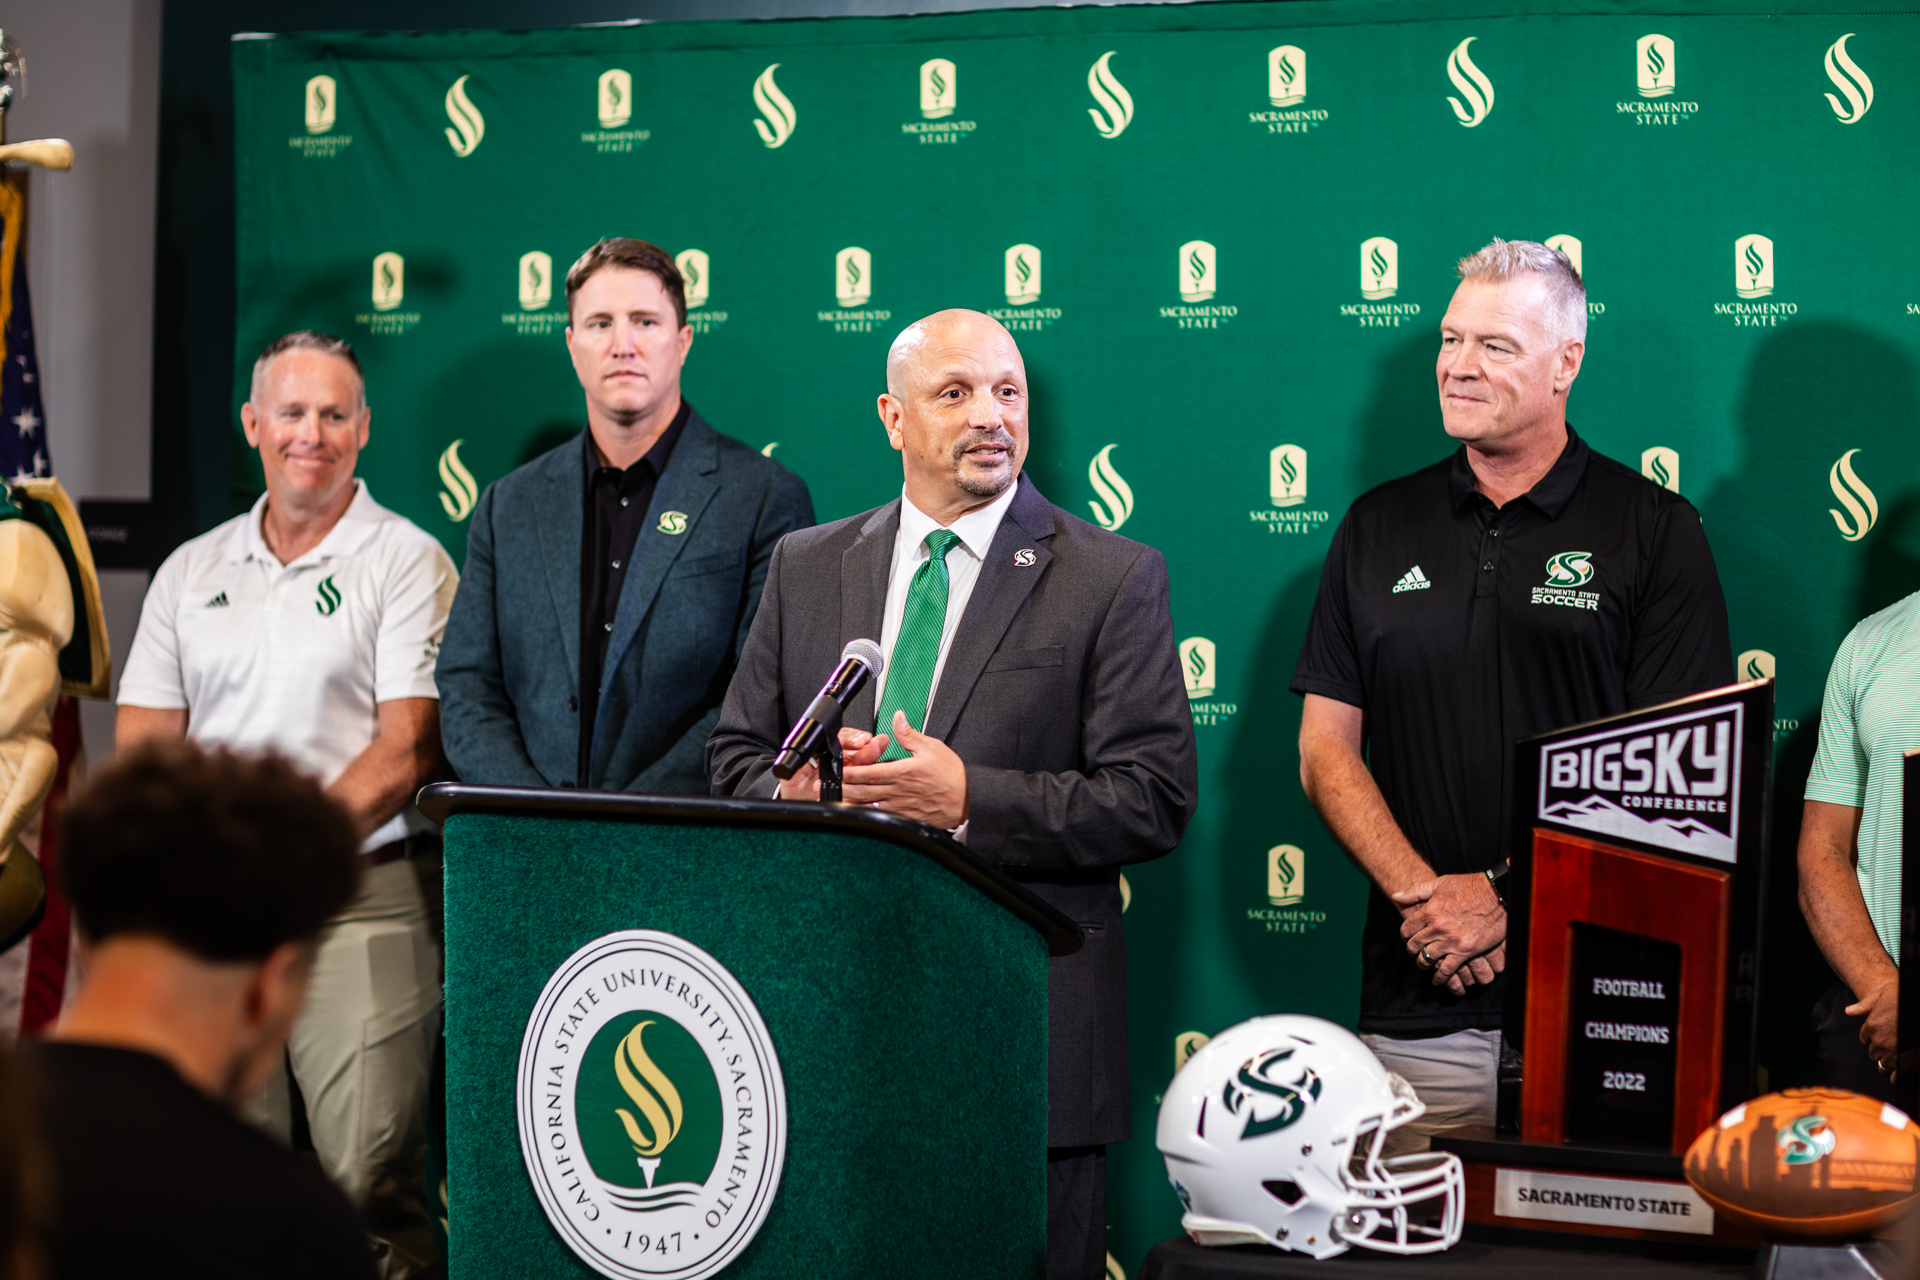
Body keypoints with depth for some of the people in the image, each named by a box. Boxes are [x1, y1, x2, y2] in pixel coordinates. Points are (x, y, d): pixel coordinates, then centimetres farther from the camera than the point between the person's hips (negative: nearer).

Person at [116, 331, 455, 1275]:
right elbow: (142, 747, 13)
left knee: (369, 1177, -9)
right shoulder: (191, 572, 16)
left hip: (360, 900, -4)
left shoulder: (406, 562, 2)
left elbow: (405, 751, -5)